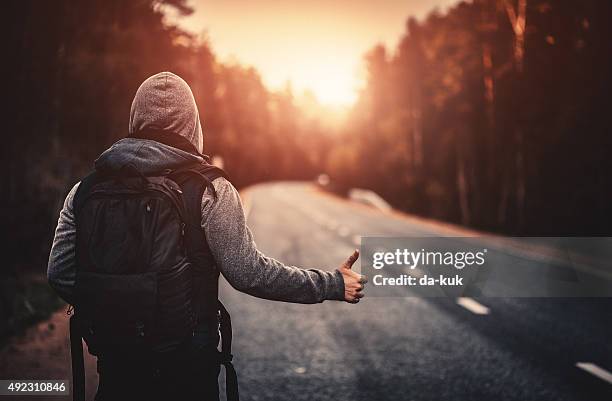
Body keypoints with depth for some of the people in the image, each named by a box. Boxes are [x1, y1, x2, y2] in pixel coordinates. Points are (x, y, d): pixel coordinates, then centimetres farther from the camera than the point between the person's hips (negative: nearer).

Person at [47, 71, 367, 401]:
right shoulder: (208, 190, -14)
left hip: (114, 358, 3)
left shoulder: (87, 188, -2)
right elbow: (246, 271, -19)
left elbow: (59, 273, 1)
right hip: (187, 362, -2)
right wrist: (331, 285, -9)